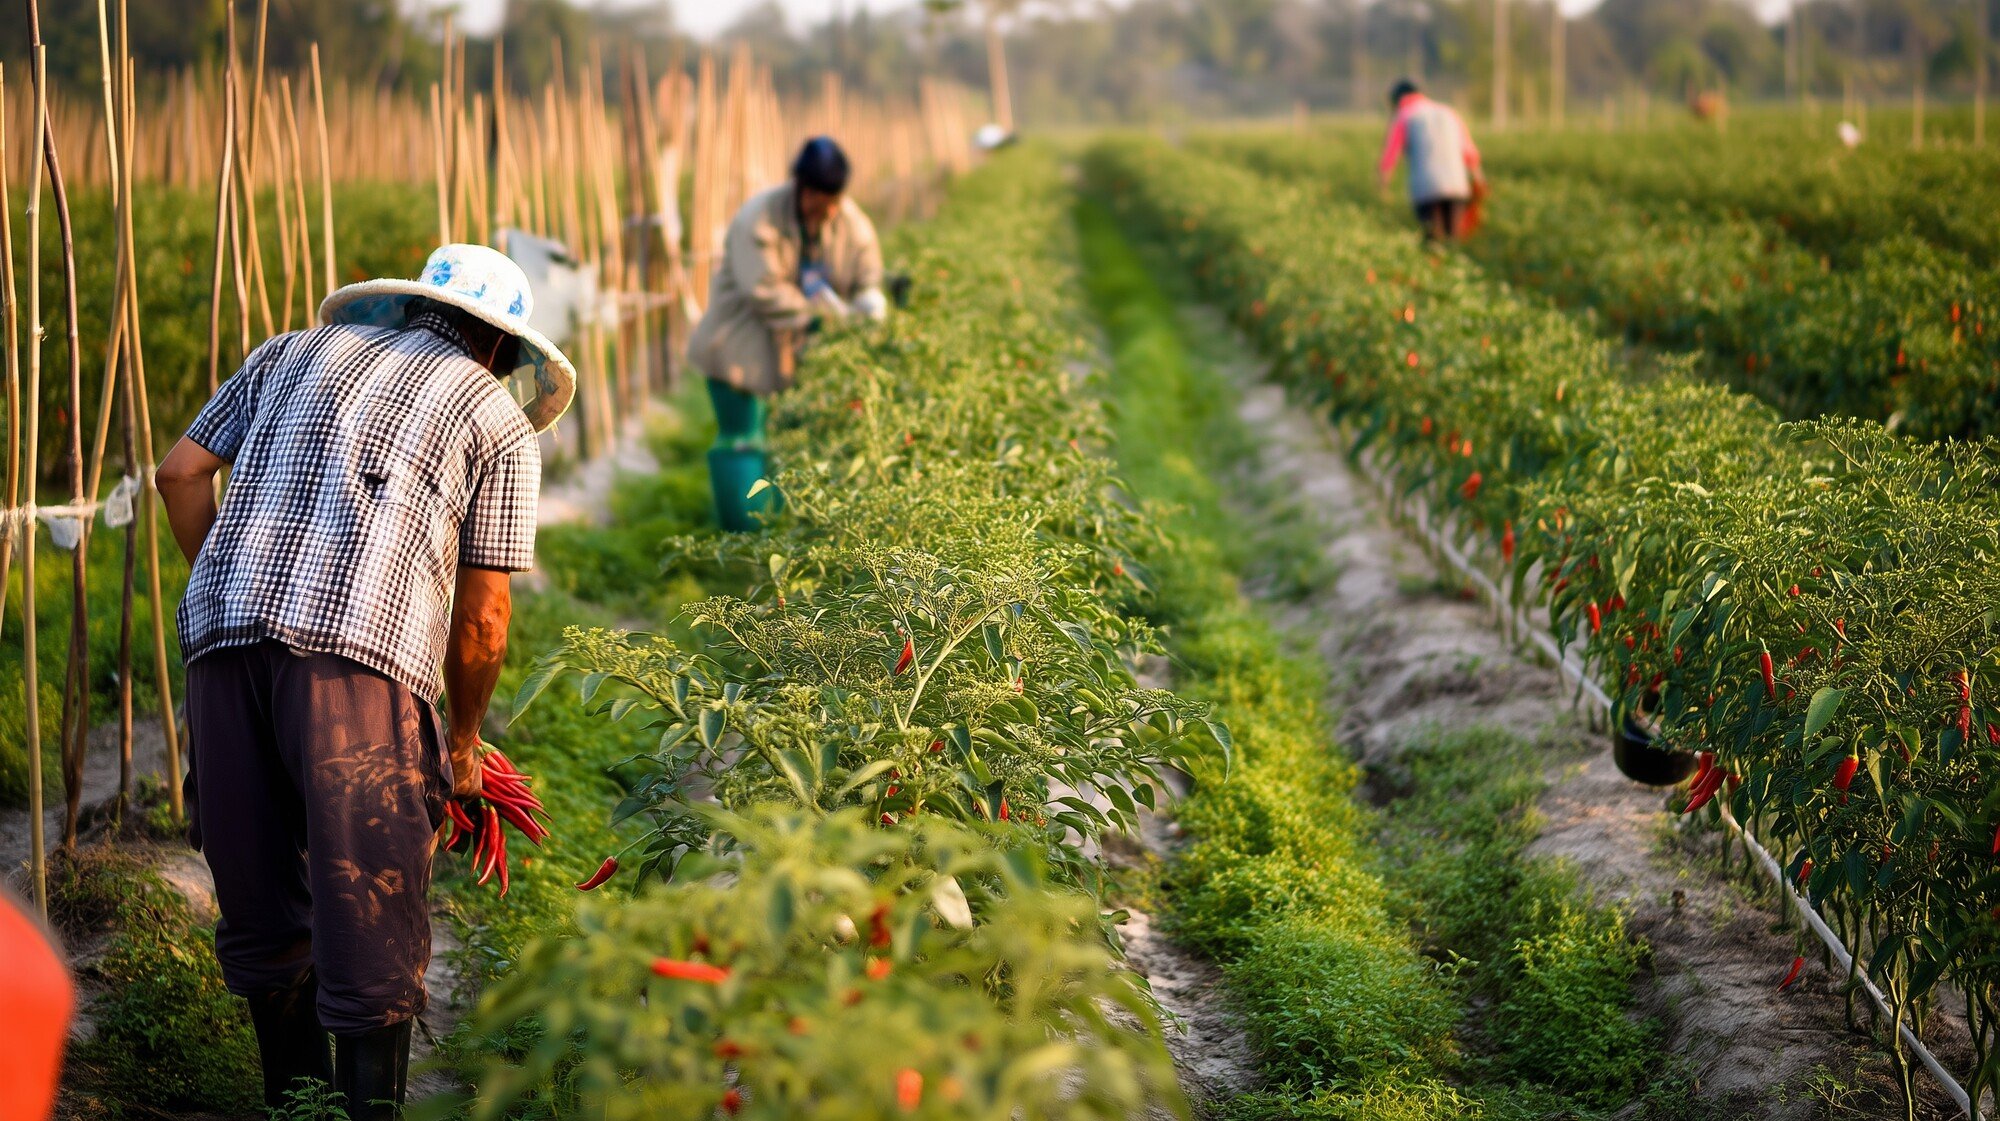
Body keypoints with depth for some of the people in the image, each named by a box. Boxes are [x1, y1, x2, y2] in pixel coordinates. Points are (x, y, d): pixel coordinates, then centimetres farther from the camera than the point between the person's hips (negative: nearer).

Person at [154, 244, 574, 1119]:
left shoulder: (295, 352, 28)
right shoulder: (498, 417, 17)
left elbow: (180, 472, 20)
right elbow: (482, 611, 12)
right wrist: (463, 737, 26)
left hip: (221, 639, 5)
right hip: (362, 652, -4)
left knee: (260, 904, 15)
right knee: (372, 919, 1)